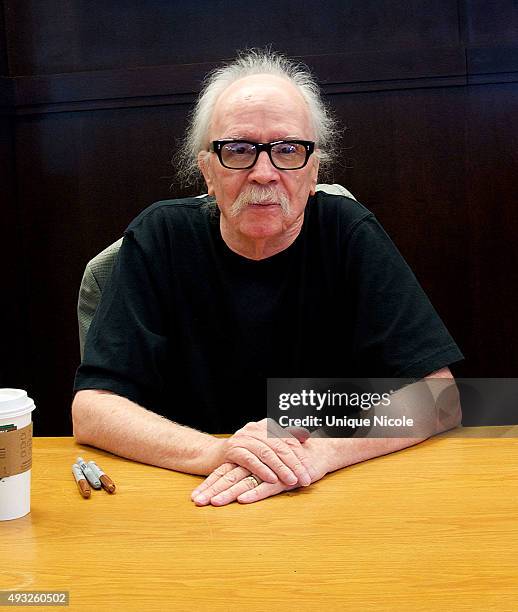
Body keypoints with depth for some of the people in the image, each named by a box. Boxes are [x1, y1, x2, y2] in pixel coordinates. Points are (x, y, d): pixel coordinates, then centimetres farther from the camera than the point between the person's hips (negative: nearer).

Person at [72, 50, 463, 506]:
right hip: (191, 506, 1)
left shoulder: (350, 234, -5)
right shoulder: (160, 238, -5)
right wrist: (216, 453, -27)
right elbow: (91, 408, -11)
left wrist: (320, 452, -25)